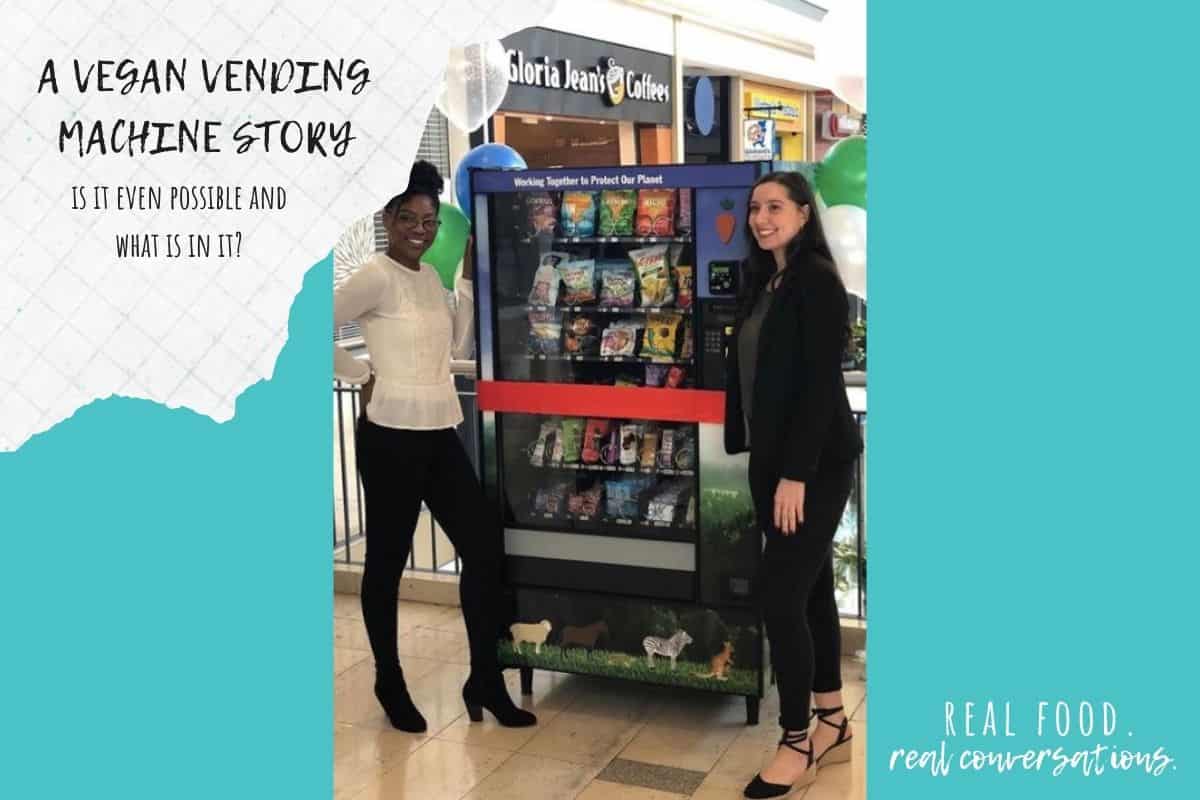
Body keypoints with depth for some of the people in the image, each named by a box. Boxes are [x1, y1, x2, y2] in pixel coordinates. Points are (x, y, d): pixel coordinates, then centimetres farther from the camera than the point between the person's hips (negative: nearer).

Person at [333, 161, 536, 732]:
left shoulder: (431, 277, 12)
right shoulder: (375, 276, -11)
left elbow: (461, 348, 13)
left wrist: (468, 280, 9)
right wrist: (362, 375, -10)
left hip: (441, 434, 8)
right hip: (391, 436, -7)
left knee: (484, 549, 7)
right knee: (387, 559, 7)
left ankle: (485, 681, 19)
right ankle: (389, 683, 24)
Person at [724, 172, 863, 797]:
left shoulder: (817, 280, -13)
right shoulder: (763, 281, 12)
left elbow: (821, 383, -18)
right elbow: (752, 375, 12)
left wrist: (796, 473, -20)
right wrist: (767, 463, 9)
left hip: (815, 463, -8)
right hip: (772, 459, 8)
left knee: (780, 596, -7)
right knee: (811, 589, 14)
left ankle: (797, 742, 8)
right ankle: (833, 723, 27)